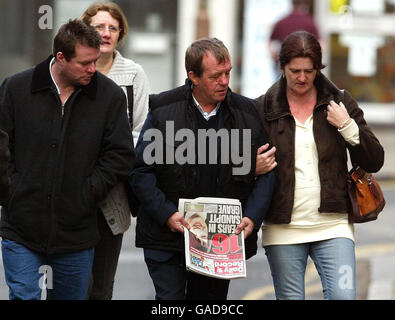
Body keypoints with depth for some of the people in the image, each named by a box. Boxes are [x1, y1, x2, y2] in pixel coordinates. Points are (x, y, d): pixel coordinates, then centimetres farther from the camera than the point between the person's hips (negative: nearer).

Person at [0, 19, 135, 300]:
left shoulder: (110, 95, -1)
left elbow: (121, 155, 0)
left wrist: (89, 190, -7)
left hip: (77, 233, 1)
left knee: (71, 296, 10)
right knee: (23, 297, -5)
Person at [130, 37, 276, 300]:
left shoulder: (249, 113, 3)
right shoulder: (163, 109, -2)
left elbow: (266, 173, 8)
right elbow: (141, 170, -1)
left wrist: (252, 218, -7)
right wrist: (167, 214, -12)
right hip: (167, 238, -2)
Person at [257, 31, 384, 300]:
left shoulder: (339, 103, 6)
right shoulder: (264, 108, 5)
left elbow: (374, 162, 4)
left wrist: (347, 126, -10)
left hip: (332, 224, 0)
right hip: (283, 228, 0)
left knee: (343, 295, -15)